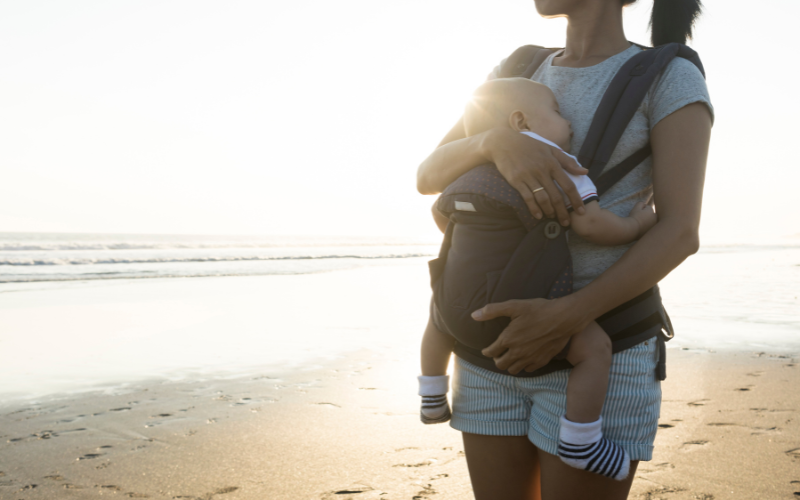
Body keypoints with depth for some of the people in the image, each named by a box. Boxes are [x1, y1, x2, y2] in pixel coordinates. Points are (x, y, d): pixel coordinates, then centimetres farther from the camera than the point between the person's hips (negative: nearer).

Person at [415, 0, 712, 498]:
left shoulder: (673, 79, -3)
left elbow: (681, 233, -13)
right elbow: (428, 177, 2)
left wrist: (566, 317, -26)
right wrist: (498, 142, -21)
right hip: (502, 342, 5)